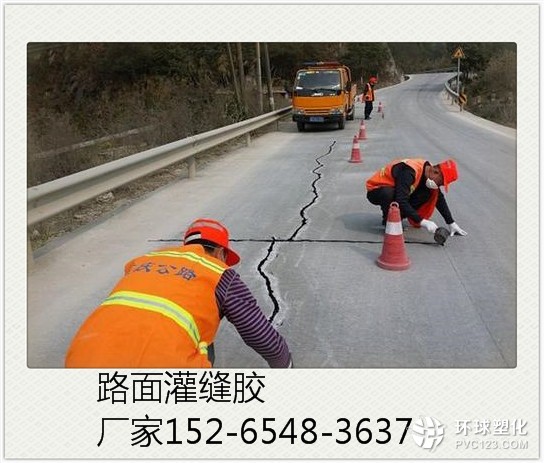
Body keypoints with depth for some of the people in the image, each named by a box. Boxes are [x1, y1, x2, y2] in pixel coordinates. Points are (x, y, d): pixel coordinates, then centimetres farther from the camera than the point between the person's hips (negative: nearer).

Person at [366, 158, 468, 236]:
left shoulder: (429, 171, -7)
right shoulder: (409, 172, -33)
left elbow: (439, 199, 2)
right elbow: (401, 201, -38)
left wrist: (451, 223, -1)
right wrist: (422, 221, -39)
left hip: (396, 190, 7)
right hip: (375, 190, -7)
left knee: (430, 193, -12)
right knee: (388, 193, -42)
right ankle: (388, 221, -13)